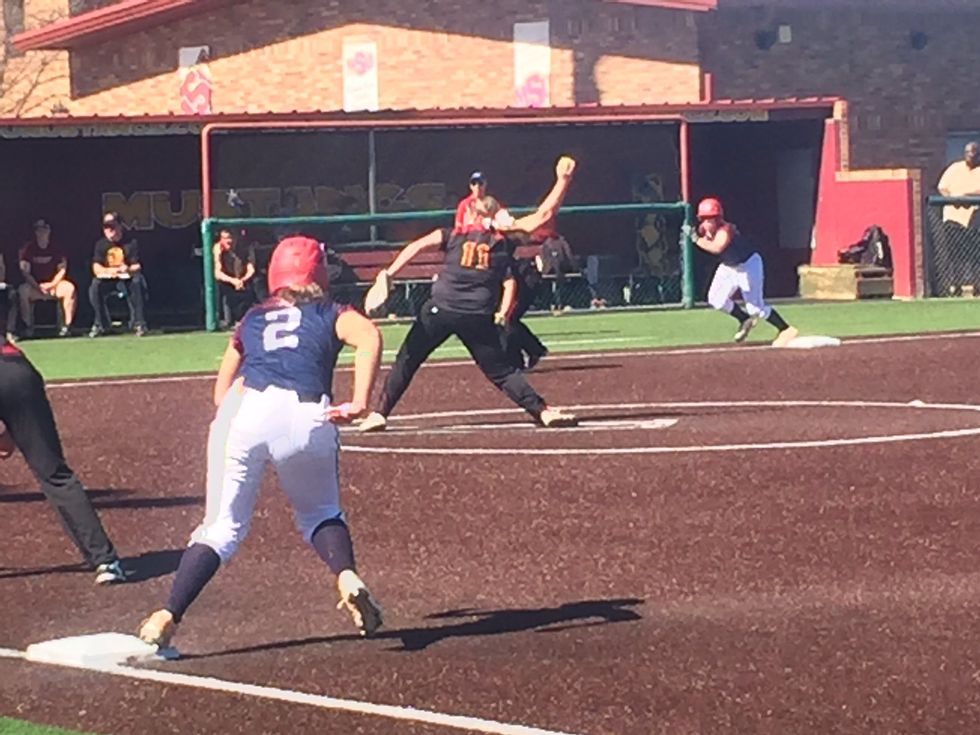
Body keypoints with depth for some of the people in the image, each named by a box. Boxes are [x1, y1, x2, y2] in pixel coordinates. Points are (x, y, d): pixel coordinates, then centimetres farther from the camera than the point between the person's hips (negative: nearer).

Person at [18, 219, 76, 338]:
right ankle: (28, 327, -25)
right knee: (23, 290, -34)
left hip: (54, 284, 1)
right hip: (34, 286, -1)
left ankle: (67, 325, -28)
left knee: (70, 288, -30)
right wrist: (38, 287, -20)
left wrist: (51, 285, -15)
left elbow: (62, 270, 0)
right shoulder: (28, 249, 0)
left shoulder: (56, 250, 5)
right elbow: (25, 272, -6)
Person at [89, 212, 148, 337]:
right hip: (108, 279, 2)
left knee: (137, 282, -35)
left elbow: (137, 267, -11)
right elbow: (96, 268, -8)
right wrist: (108, 270, -30)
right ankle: (100, 325, -9)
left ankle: (138, 323, -22)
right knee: (95, 287, -28)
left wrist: (128, 269, -36)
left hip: (127, 278, -2)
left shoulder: (130, 242, -7)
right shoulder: (101, 244, 0)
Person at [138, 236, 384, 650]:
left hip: (244, 413, 1)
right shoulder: (331, 315, 22)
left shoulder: (252, 320, 30)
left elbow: (222, 389, 25)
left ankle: (167, 616, -4)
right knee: (321, 514, 22)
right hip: (308, 418, -1)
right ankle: (347, 577, -5)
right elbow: (369, 337, 0)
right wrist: (359, 403, -5)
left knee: (223, 526, 9)